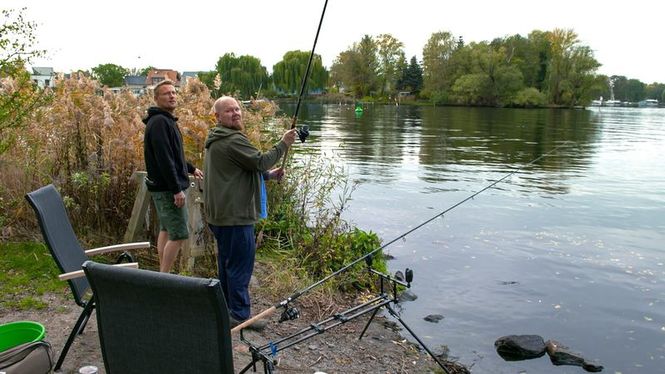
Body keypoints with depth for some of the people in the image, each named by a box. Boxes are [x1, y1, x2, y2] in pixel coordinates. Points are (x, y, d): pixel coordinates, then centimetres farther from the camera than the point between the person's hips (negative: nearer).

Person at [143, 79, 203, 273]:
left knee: (165, 230, 16)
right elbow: (163, 159, -24)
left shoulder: (166, 120, 16)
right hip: (167, 188, -11)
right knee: (179, 235, -8)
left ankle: (162, 275, 26)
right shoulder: (159, 122, -17)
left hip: (163, 188, 11)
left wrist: (191, 169, 32)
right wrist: (176, 189, -25)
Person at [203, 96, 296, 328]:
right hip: (235, 215, -11)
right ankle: (240, 315, 3)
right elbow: (260, 161, -18)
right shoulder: (233, 140, -17)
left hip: (219, 214, 11)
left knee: (227, 263, 20)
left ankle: (226, 309, 32)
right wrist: (283, 144, -7)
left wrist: (268, 174, 13)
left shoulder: (215, 141, 18)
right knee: (240, 265, -4)